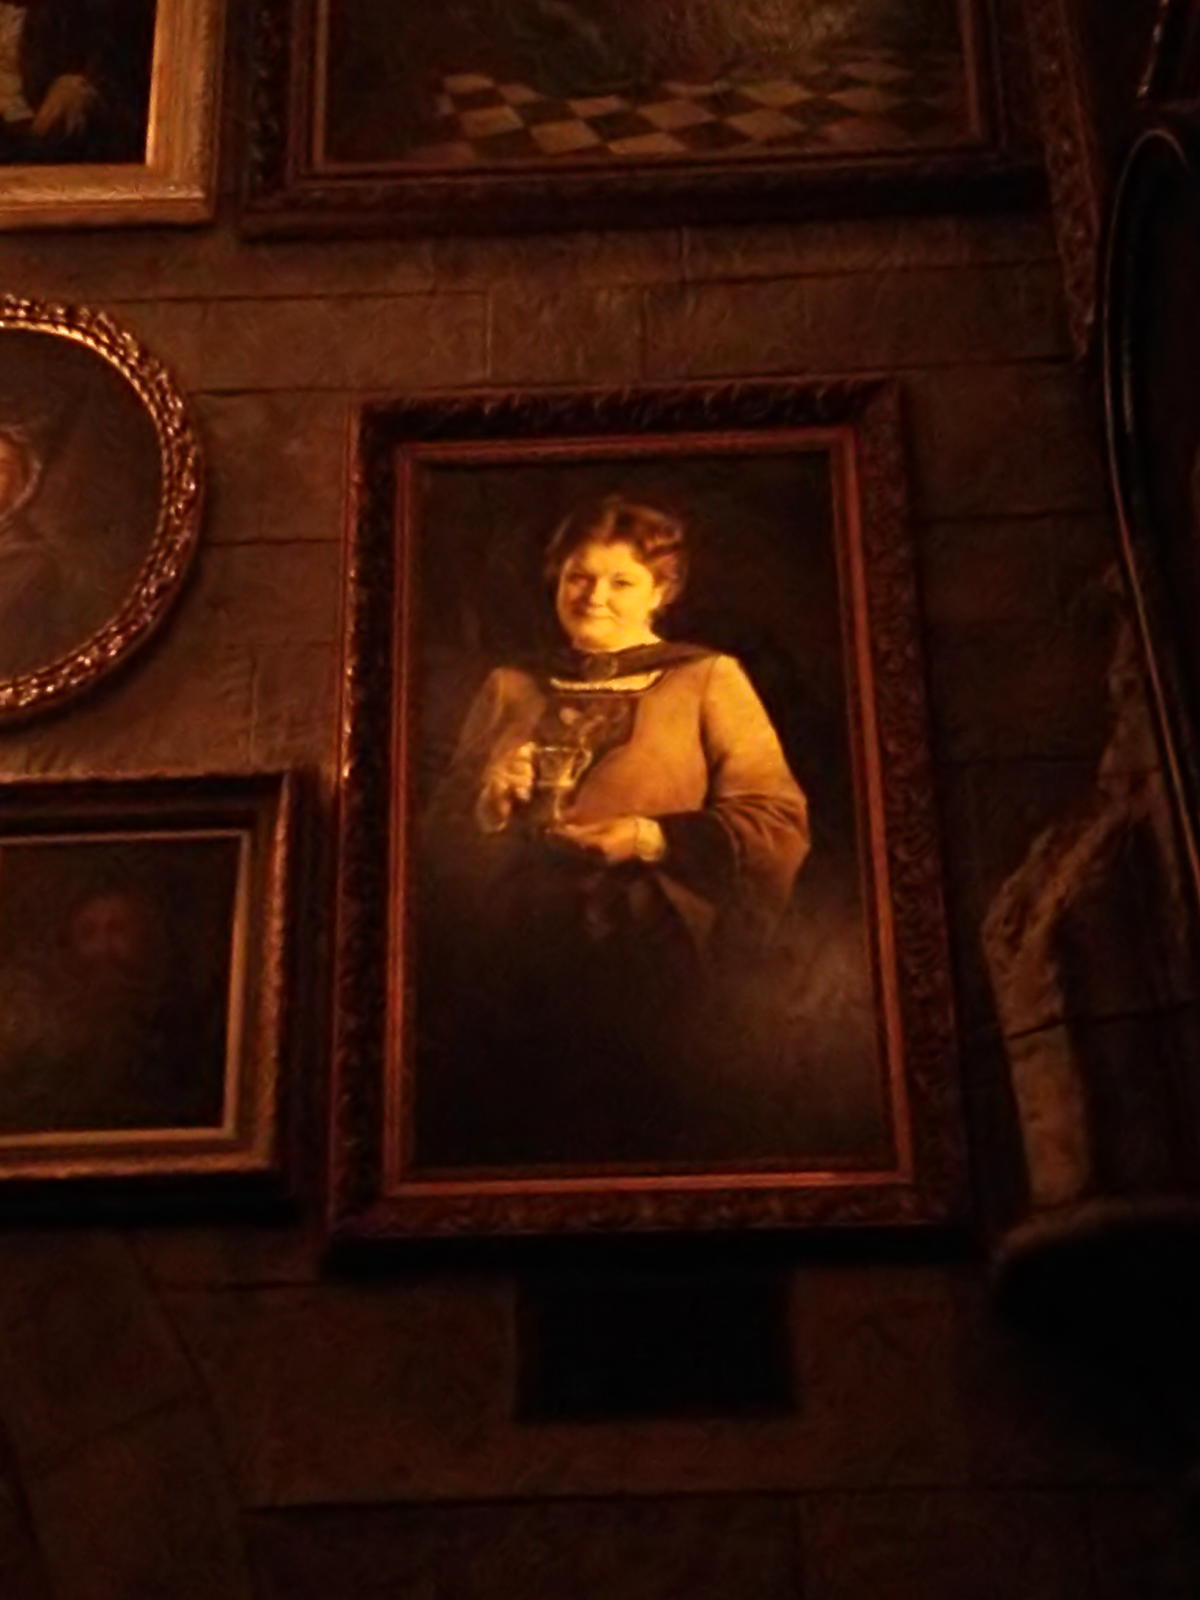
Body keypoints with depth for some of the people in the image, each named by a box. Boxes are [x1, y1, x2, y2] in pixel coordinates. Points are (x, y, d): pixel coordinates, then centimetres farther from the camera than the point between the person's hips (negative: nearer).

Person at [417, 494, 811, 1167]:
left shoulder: (708, 679, 10)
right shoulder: (509, 688, 21)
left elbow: (780, 825, 0)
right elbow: (440, 831, 21)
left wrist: (651, 838, -11)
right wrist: (489, 806, 1)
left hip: (645, 965, -2)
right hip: (508, 964, 3)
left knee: (634, 1146, -18)